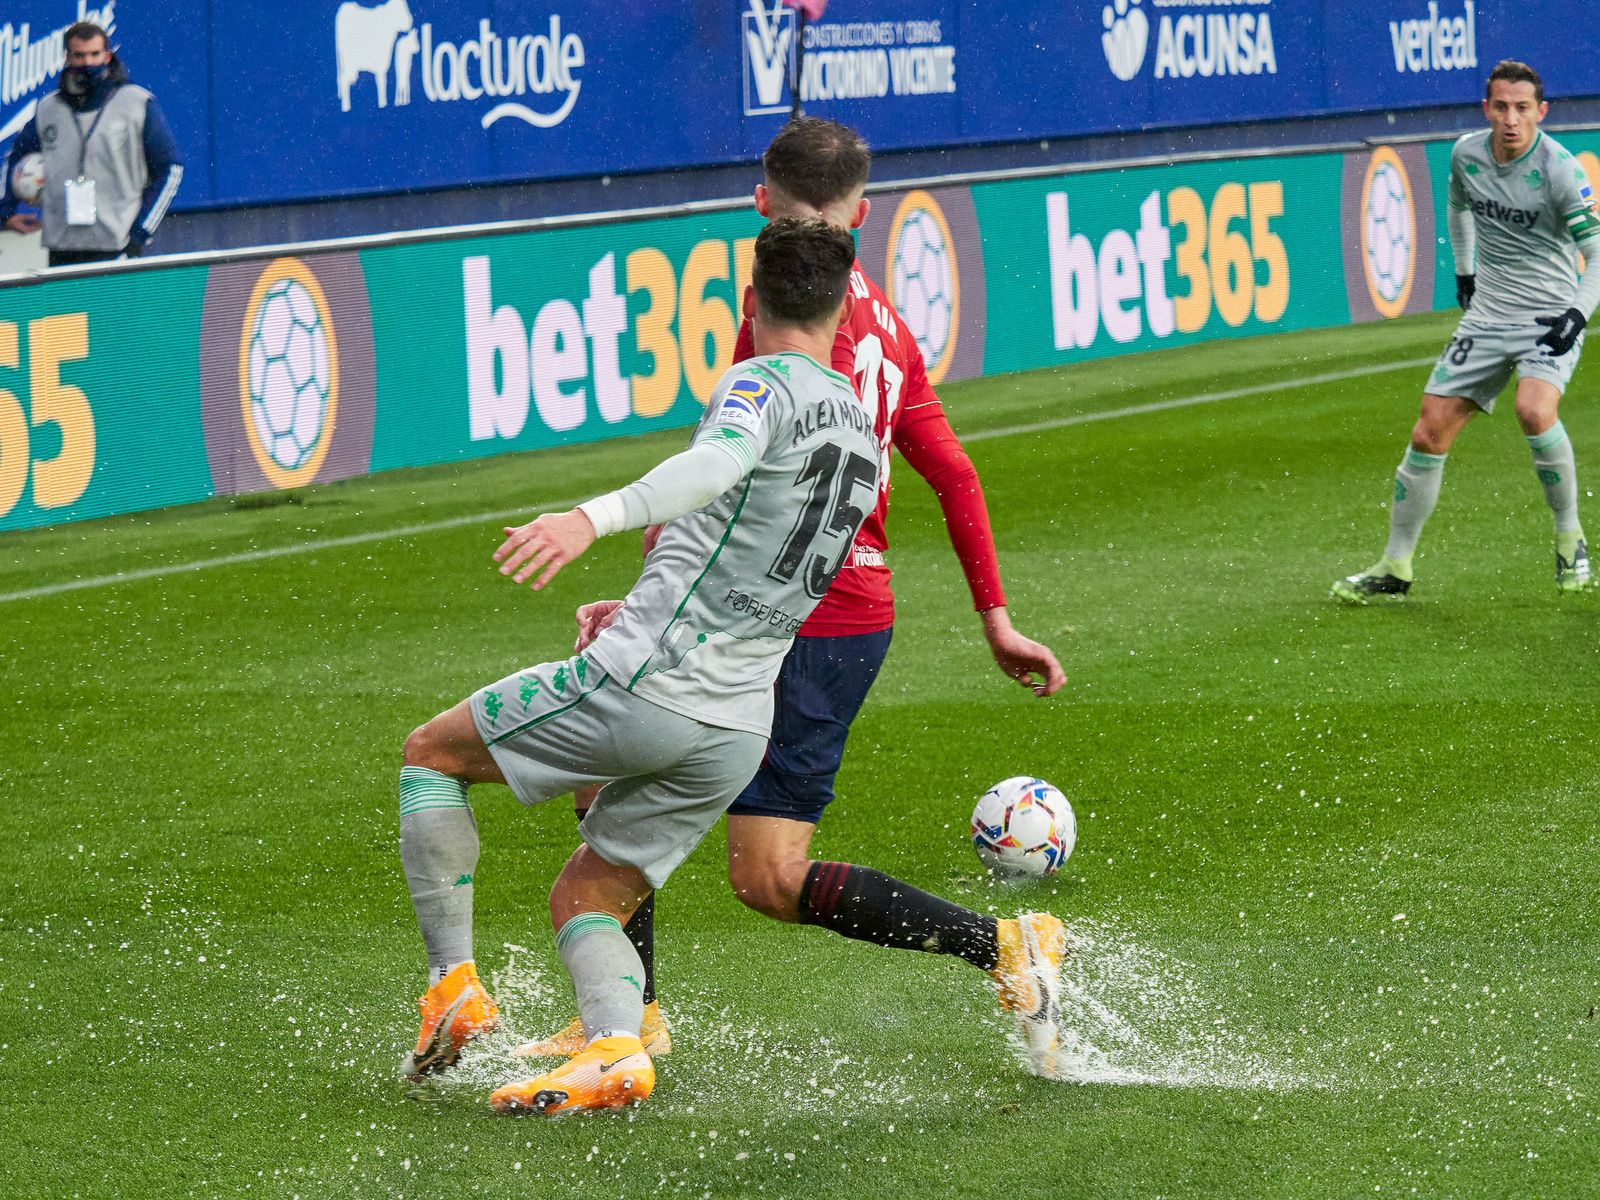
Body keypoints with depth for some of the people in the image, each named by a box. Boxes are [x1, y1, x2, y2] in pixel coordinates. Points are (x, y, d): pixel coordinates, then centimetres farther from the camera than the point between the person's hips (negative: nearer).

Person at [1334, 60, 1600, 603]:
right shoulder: (1466, 154, -1)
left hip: (1550, 315, -5)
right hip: (1487, 313, 5)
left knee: (1534, 409, -31)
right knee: (1431, 430, -1)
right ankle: (1394, 568, 11)